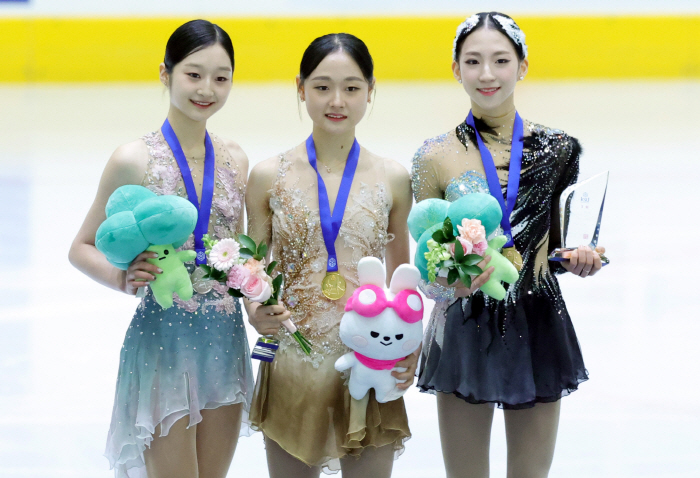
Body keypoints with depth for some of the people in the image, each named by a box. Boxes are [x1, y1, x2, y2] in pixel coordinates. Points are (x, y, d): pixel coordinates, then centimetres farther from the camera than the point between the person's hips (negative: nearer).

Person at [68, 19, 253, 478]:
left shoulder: (234, 160, 6)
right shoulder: (136, 160, -8)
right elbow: (82, 247, -1)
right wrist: (122, 277, -20)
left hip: (225, 339, 5)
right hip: (162, 340, -5)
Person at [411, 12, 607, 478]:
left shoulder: (556, 150, 1)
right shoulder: (438, 156, -4)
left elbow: (559, 246, 11)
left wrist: (579, 260, -11)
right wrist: (449, 280, -19)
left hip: (538, 327, 1)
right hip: (465, 331, -1)